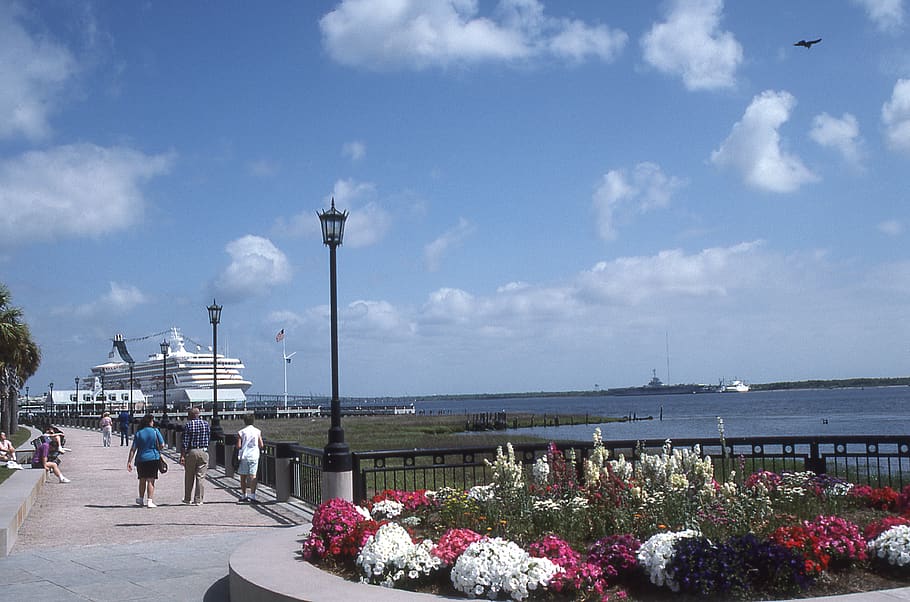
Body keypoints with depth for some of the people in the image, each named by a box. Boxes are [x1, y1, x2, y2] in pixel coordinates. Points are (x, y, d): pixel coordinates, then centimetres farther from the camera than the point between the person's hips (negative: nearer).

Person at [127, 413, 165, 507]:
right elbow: (162, 445, -4)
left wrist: (129, 462, 0)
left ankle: (141, 499, 33)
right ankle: (150, 501, -9)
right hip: (153, 458, -2)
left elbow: (133, 449, -2)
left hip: (141, 459, 2)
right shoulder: (155, 431, -4)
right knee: (151, 480, -1)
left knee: (142, 480, 18)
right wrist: (157, 451, 17)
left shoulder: (138, 433, 1)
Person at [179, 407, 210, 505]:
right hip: (203, 452, 2)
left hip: (191, 452, -2)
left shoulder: (188, 425, -5)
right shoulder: (206, 424, 5)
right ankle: (198, 500, 0)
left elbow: (184, 442, -9)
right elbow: (208, 438, 9)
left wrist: (182, 455, -8)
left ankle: (187, 499, 20)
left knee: (189, 477, 12)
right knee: (201, 477, 2)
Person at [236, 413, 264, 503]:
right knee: (253, 475, -4)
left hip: (243, 456, -1)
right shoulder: (258, 431, 3)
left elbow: (238, 446, -6)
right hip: (254, 456, 1)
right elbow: (261, 445, 2)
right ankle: (252, 495, -16)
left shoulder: (241, 432, -1)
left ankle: (243, 495, 18)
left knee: (243, 476, 10)